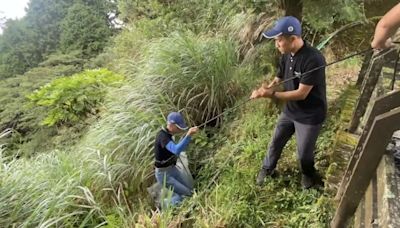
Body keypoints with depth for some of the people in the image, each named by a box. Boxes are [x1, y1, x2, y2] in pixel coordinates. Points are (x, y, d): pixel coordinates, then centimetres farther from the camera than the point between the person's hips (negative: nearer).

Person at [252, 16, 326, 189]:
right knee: (276, 142, 20)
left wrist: (271, 94, -32)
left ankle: (308, 175, 46)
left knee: (304, 152, 14)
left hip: (309, 116, -6)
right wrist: (266, 88, -15)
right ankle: (267, 169, 46)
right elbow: (279, 78, 5)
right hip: (289, 111, 7)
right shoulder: (287, 55, -6)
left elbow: (301, 94, -29)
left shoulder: (313, 59, -31)